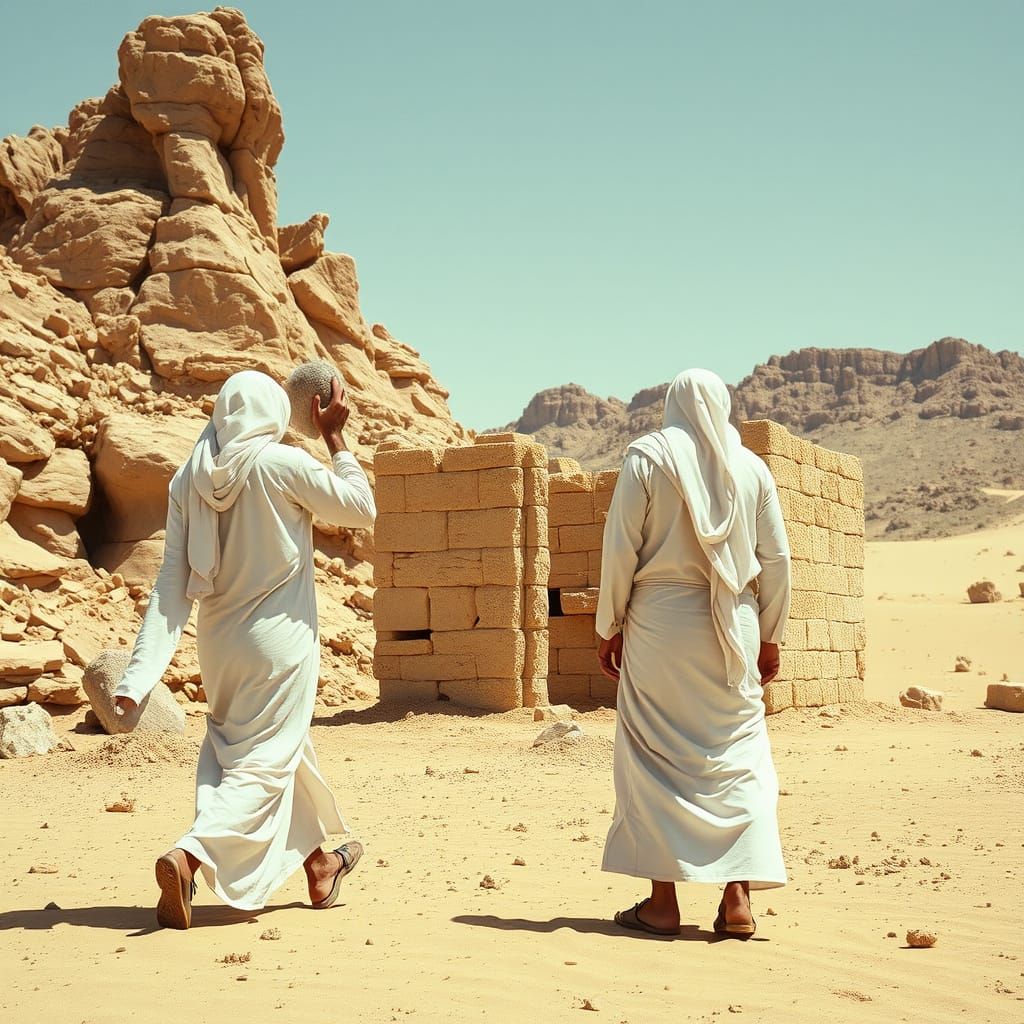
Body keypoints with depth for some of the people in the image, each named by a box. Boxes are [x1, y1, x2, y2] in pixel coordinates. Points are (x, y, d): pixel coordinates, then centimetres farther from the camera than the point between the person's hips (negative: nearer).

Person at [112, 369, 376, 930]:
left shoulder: (189, 479, 0)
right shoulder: (282, 464, -14)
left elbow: (172, 581, -3)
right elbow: (360, 508, 0)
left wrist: (142, 671, -3)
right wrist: (334, 437, 6)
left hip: (218, 642, 6)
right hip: (279, 638, -6)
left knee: (286, 746, 22)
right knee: (263, 762, -2)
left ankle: (318, 865, 36)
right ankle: (189, 855, -25)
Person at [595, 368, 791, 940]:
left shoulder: (647, 457, 0)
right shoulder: (751, 468, 7)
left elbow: (621, 549, -4)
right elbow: (777, 559, 6)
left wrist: (610, 625, 4)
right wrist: (770, 637, 14)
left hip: (661, 620, -2)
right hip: (734, 628, 2)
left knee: (657, 755, 4)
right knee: (738, 757, 7)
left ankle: (663, 902, 4)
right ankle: (738, 898, 3)